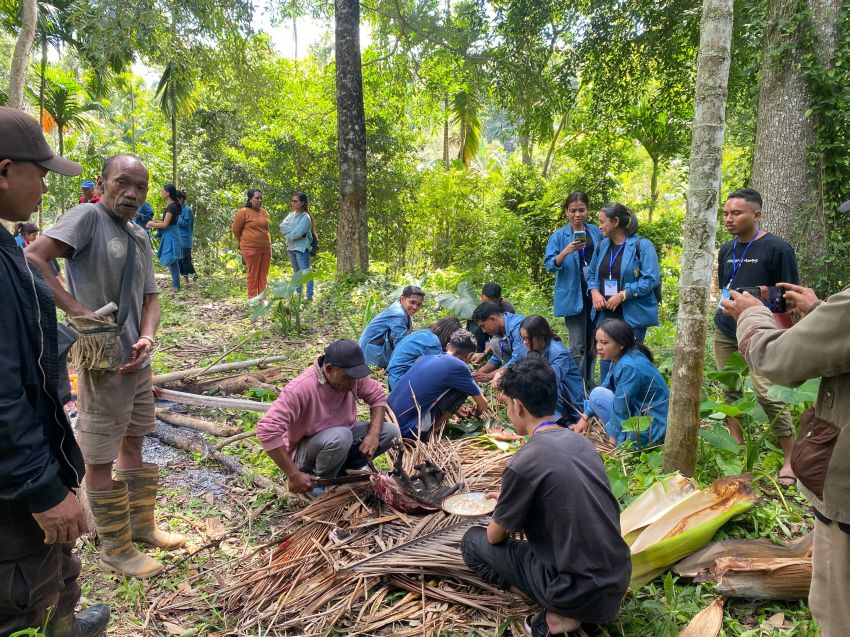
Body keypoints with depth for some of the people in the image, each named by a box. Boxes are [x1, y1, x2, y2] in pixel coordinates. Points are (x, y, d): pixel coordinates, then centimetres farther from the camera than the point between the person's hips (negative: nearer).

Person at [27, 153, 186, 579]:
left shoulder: (140, 238, 10)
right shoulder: (87, 217, -12)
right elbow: (32, 258, -22)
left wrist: (147, 338, -6)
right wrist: (77, 310, -24)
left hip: (138, 361, 8)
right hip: (103, 362, -8)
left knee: (133, 444, 19)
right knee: (100, 458, 5)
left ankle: (141, 525, 35)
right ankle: (115, 548, 20)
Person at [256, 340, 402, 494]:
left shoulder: (352, 376, -16)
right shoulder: (301, 388, -34)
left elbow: (378, 396, -2)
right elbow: (268, 430, -38)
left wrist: (374, 434, -18)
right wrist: (294, 475, -35)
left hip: (342, 437, 6)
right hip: (304, 451, -6)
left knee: (391, 432, -9)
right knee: (340, 436, -37)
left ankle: (341, 468, 4)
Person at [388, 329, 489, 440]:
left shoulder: (426, 358, 14)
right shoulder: (458, 366, -5)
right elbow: (482, 404, 8)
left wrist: (457, 411, 40)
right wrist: (476, 414, 32)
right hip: (408, 430, -8)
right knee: (462, 389, 3)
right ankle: (433, 432, 5)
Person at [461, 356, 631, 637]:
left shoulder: (524, 462, -19)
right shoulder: (581, 441, 3)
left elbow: (495, 536, -4)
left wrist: (503, 511, 18)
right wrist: (511, 500, 28)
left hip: (582, 595, -7)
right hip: (619, 581, 7)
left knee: (473, 541, 8)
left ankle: (560, 613, 0)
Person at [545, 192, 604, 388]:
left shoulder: (596, 232, 7)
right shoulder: (559, 236, -2)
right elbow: (549, 264, -9)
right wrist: (566, 252, -27)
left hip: (595, 294, 4)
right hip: (573, 296, -4)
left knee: (593, 343, 13)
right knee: (578, 346, -4)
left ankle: (589, 384, 26)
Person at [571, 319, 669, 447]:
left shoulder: (629, 367, -25)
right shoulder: (620, 358, 3)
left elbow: (621, 408, -20)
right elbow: (606, 387, 14)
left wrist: (613, 440, -10)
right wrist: (585, 416, 11)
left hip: (651, 432, -9)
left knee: (598, 395, -10)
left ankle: (625, 442, -5)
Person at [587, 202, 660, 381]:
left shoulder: (642, 245, -10)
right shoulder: (602, 245, 9)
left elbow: (651, 279, -17)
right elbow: (592, 274, 18)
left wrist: (622, 295, -20)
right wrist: (594, 292, -3)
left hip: (632, 314, -6)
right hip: (605, 312, 6)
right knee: (605, 356, 11)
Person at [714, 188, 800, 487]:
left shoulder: (777, 248, -9)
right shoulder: (726, 250, 10)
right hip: (724, 331, 6)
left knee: (766, 393, -13)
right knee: (730, 390, 10)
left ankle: (791, 459, 1)